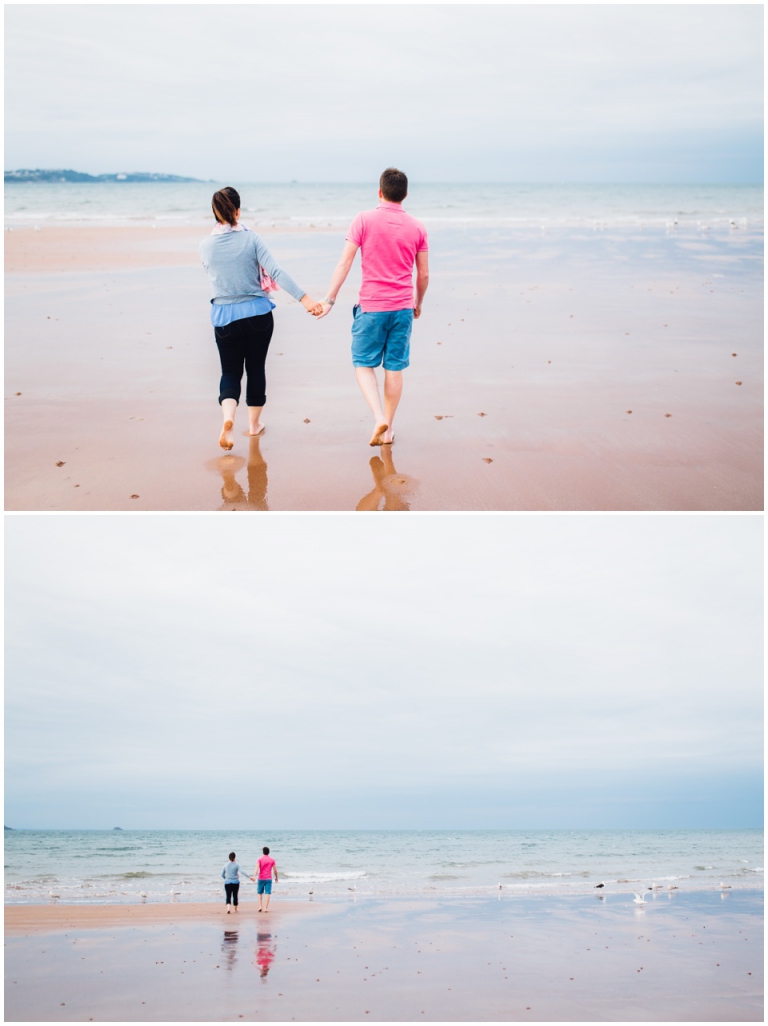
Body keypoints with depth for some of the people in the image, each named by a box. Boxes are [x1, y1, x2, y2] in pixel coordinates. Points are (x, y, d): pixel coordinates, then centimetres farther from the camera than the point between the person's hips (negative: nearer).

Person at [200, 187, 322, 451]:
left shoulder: (206, 246, -4)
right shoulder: (251, 239, -10)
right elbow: (276, 272, -18)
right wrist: (304, 298, -21)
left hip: (224, 317, 1)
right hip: (257, 314, -1)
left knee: (230, 371, 9)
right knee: (255, 368, 15)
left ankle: (227, 417, -18)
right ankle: (254, 423, 25)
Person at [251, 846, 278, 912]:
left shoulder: (260, 859, -1)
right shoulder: (272, 860, 2)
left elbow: (257, 868, -16)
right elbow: (275, 870, 4)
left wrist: (254, 876, -27)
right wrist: (276, 877, 19)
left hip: (261, 879, 0)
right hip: (269, 879, 0)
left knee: (260, 893, 15)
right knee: (267, 893, -1)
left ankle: (260, 906, 6)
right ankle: (266, 908, -8)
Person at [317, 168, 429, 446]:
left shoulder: (364, 220, -5)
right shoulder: (417, 227, 3)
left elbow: (345, 262, -9)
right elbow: (424, 274, 9)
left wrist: (329, 300, -5)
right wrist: (418, 304, 25)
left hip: (371, 307, -3)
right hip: (402, 308, 3)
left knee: (363, 363, 9)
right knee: (395, 367, 9)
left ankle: (379, 418, -9)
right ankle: (388, 429, 16)